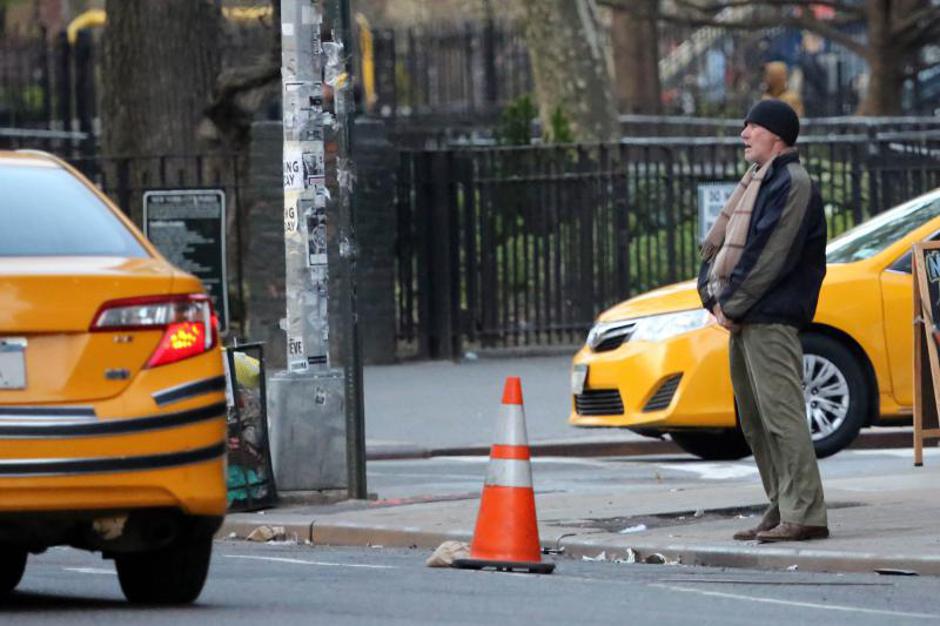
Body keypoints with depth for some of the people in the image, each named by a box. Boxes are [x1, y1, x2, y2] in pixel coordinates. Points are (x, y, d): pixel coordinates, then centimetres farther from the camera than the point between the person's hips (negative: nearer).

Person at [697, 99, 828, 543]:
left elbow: (769, 255, -16)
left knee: (781, 415, -14)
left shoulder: (792, 184, -9)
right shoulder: (758, 182, 21)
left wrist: (731, 305, -14)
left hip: (770, 319, -10)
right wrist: (714, 297, 5)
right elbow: (721, 244, 21)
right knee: (754, 421, 10)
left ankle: (804, 514, -16)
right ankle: (781, 508, 15)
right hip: (742, 321, 10)